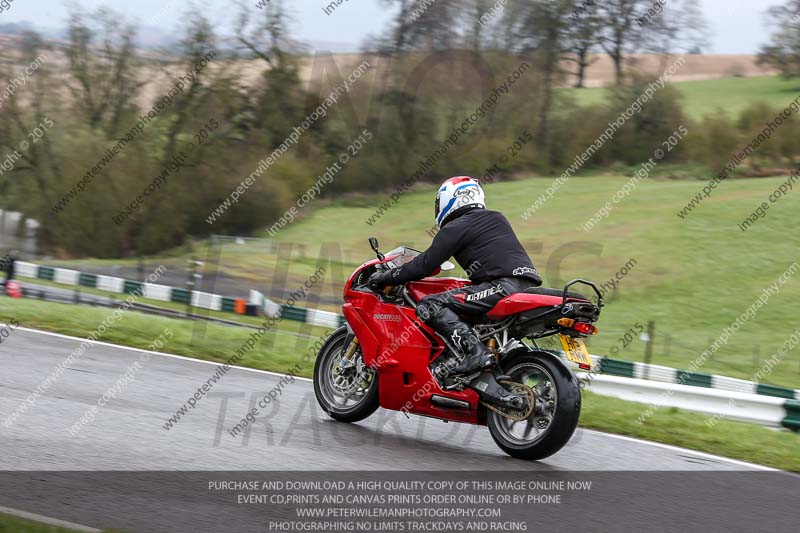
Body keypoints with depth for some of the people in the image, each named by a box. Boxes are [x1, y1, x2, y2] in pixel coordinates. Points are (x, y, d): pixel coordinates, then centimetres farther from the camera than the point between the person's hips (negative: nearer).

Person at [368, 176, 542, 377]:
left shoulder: (455, 228, 4)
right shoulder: (497, 218, 26)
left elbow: (426, 265, 2)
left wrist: (385, 277, 13)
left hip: (504, 285, -9)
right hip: (529, 287, 9)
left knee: (428, 306, -11)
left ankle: (476, 352, -28)